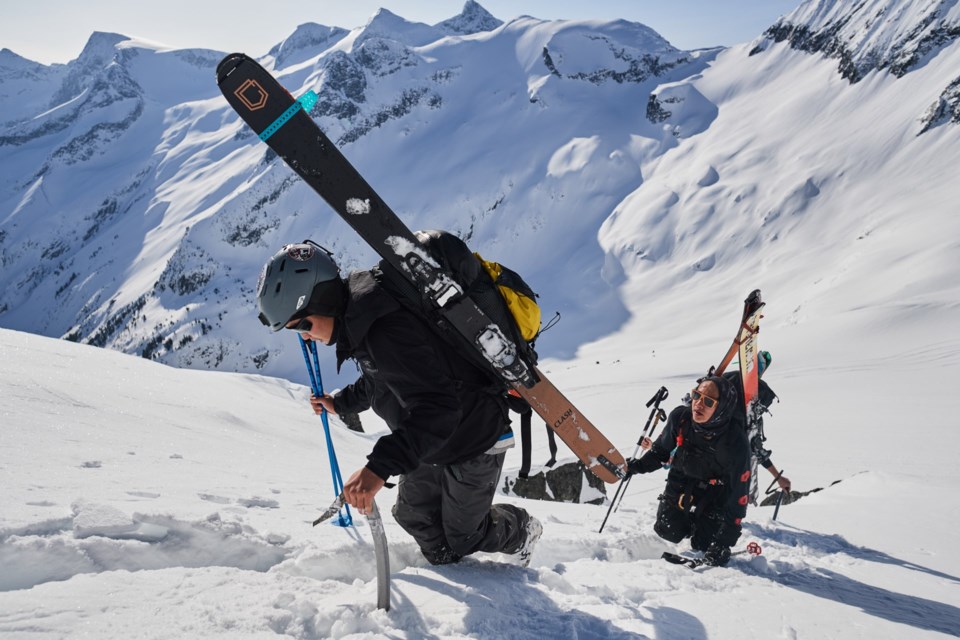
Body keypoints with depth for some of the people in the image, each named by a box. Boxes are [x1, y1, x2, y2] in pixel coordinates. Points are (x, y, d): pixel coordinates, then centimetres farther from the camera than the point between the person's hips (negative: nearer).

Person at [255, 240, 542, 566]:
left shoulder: (388, 330, -36)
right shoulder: (358, 317, -4)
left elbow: (436, 407, -43)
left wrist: (380, 466, -51)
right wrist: (341, 402, 27)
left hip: (472, 438, -9)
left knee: (461, 538, 10)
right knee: (414, 518, 20)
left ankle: (522, 530, 37)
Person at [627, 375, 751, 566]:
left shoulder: (735, 444, -33)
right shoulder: (680, 418, -24)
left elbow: (738, 493, -26)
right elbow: (662, 449, 1)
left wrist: (724, 541, -26)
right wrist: (638, 466, -9)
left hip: (713, 495, -3)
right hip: (680, 484, 3)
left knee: (703, 544, -6)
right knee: (669, 532, 0)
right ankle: (690, 521, 31)